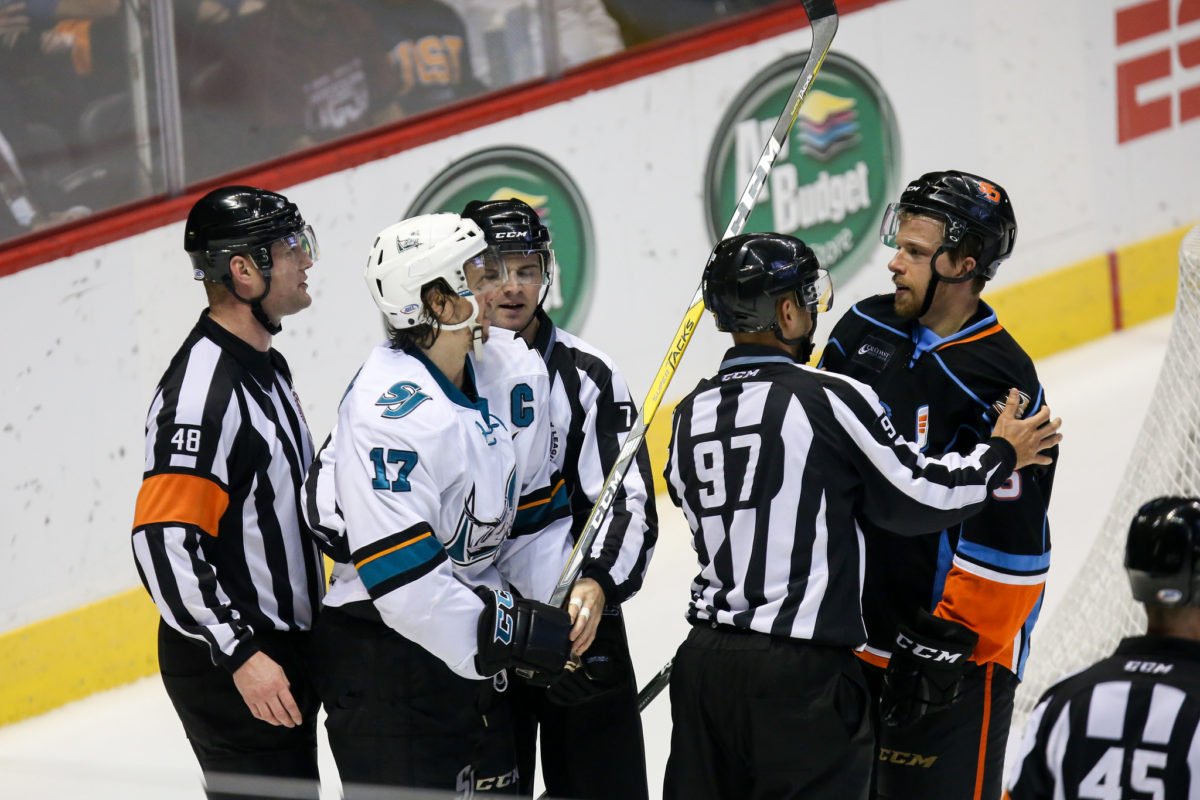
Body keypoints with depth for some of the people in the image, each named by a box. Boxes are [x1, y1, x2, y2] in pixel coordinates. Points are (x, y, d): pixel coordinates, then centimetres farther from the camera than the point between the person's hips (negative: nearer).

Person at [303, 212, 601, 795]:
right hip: (383, 655, -8)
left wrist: (564, 596, -4)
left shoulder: (514, 371, 1)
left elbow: (535, 506, 12)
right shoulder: (389, 410, -25)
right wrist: (515, 632, -23)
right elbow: (400, 576, -27)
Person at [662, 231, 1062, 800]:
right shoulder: (832, 401, -12)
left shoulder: (690, 416, 7)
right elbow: (917, 497, -6)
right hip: (801, 676, -6)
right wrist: (1002, 455, 10)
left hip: (704, 661, 6)